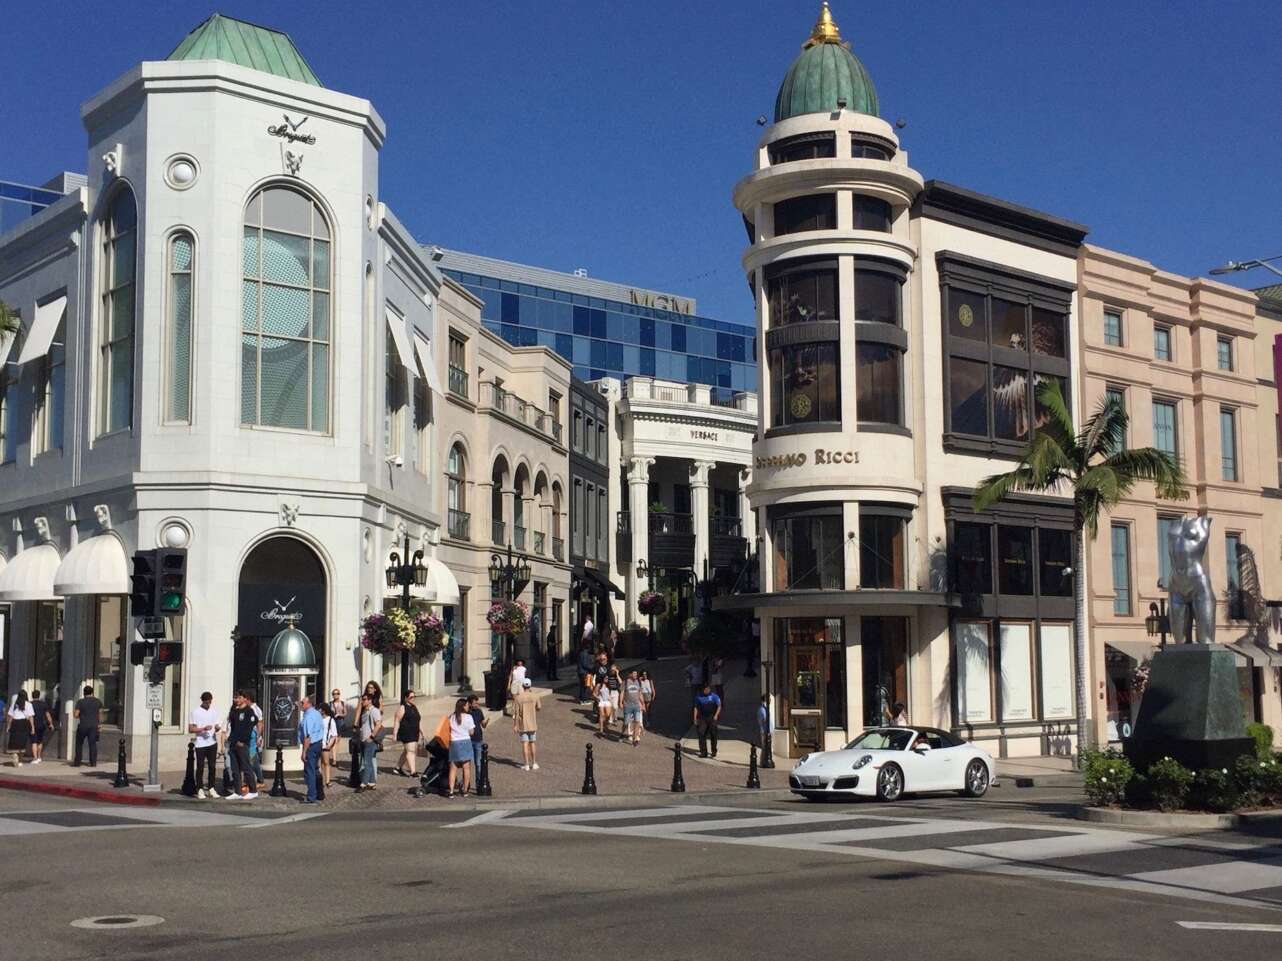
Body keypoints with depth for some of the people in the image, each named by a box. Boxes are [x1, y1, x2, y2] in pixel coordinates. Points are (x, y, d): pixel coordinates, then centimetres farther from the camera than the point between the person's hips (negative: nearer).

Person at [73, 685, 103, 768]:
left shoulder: (80, 702, -6)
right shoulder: (98, 701, 4)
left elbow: (76, 715, -8)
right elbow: (100, 714, 8)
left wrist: (73, 711, 13)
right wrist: (98, 723, 19)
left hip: (83, 726, -2)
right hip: (94, 726, 2)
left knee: (79, 744, 9)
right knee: (92, 744, 3)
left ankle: (77, 762, 10)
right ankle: (93, 762, -1)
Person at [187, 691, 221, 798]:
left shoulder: (214, 711, 10)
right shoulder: (195, 712, -4)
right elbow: (190, 729, -7)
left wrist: (217, 728, -9)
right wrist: (203, 729, -20)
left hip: (212, 743, 4)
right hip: (200, 744, -4)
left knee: (212, 767, 7)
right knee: (200, 767, 0)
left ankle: (211, 789, 15)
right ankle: (199, 790, 7)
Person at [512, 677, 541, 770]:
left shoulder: (518, 698, -10)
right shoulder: (535, 696, -6)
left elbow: (515, 713, -9)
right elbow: (538, 708, 7)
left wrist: (514, 725, -2)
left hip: (522, 725, -2)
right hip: (532, 724, 2)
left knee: (525, 744, 1)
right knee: (532, 743, 14)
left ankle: (527, 765, 1)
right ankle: (534, 763, 18)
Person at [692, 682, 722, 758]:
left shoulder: (714, 696, -2)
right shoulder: (699, 696, 5)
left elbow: (719, 706, 4)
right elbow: (696, 708, 11)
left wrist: (716, 715, -7)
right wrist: (695, 718, 6)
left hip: (712, 717, -2)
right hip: (702, 717, 2)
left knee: (713, 734, 4)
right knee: (701, 734, -8)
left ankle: (714, 751, 20)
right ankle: (703, 752, -4)